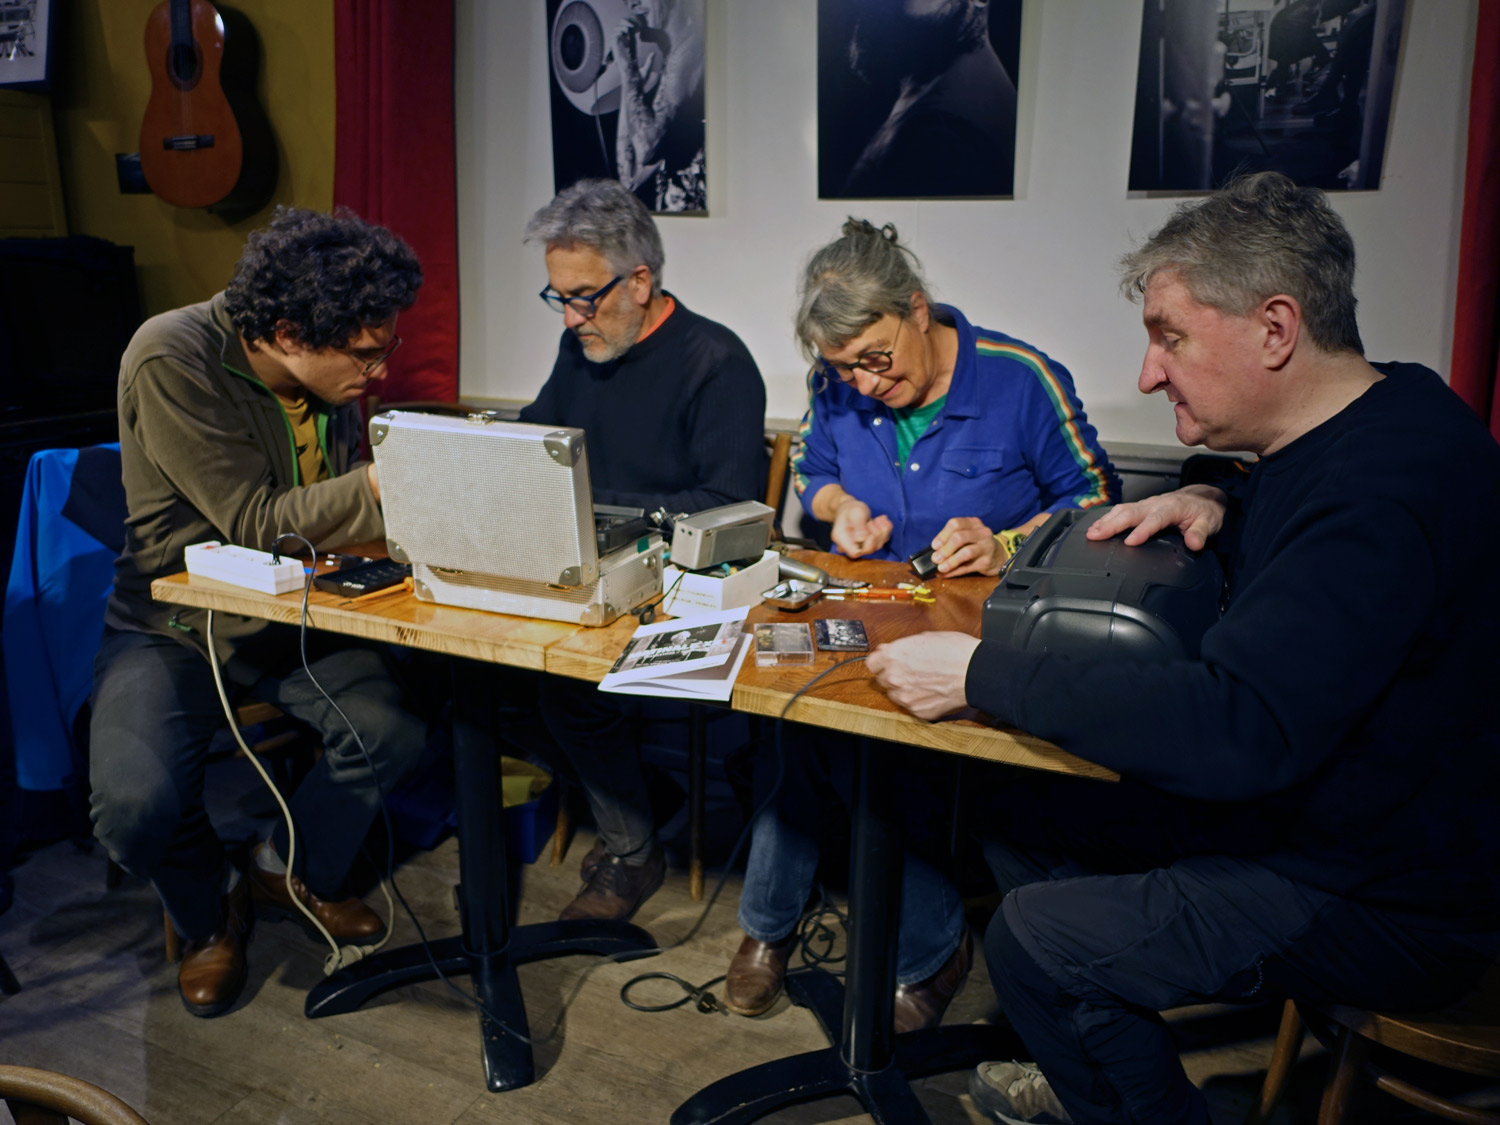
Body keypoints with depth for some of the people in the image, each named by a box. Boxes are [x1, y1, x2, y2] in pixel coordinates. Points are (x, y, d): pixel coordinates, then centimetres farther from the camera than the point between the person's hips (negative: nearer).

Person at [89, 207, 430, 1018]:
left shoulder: (333, 380, -4)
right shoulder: (172, 359, -23)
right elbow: (257, 524, -25)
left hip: (287, 618, 5)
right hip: (173, 626, -4)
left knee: (393, 729, -18)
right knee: (138, 803, -26)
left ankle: (289, 873, 13)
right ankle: (208, 917, 11)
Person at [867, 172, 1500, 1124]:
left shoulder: (1386, 489, -31)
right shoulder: (1365, 417, 2)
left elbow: (1240, 730, -38)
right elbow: (1295, 533, 23)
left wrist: (981, 674, -32)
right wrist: (1217, 510, -1)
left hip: (1387, 904, -10)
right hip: (1290, 801, 10)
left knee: (1035, 938, -17)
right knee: (1025, 812, 9)